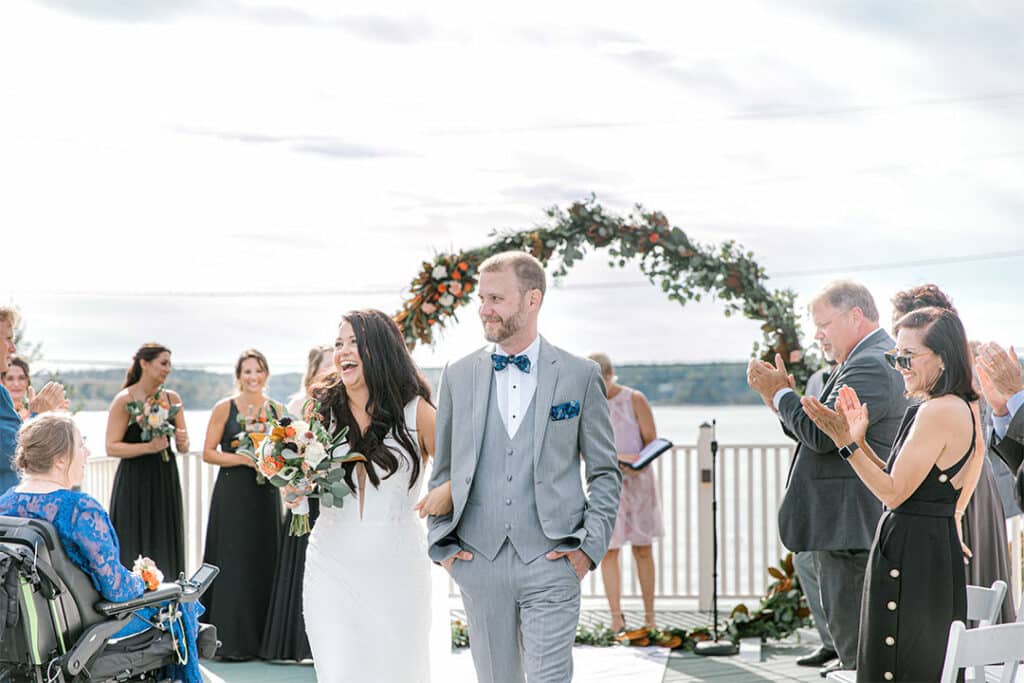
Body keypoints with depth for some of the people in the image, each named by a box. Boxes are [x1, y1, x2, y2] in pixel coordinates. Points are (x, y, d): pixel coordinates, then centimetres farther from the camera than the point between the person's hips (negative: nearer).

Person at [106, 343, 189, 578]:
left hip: (165, 481, 5)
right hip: (135, 483, -5)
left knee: (165, 548, 6)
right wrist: (149, 447, -20)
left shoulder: (172, 398, 9)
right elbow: (111, 447, -12)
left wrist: (182, 442, -6)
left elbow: (183, 447, 16)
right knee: (135, 551, -3)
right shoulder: (125, 400, -6)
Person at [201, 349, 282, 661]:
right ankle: (231, 640, 2)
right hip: (232, 492, -4)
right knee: (233, 563, -3)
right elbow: (208, 453, -4)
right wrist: (245, 459, -15)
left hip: (265, 492, 4)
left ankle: (262, 636, 14)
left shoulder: (276, 409, 9)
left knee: (264, 561, 5)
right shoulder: (225, 408, -2)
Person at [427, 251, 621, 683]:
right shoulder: (458, 376, 7)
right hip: (478, 562, 2)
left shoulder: (581, 375, 2)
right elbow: (442, 470, 13)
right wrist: (442, 542, 4)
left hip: (551, 563, -2)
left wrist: (591, 545, -4)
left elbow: (605, 472, 5)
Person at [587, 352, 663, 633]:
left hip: (638, 482, -1)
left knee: (642, 549, 3)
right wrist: (618, 458, -20)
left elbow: (652, 440, -2)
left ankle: (649, 615, 10)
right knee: (607, 549, -6)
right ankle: (616, 618, -3)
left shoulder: (635, 400, -1)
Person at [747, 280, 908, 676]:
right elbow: (827, 437, 18)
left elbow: (822, 434, -24)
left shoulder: (871, 366, -16)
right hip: (847, 525, 11)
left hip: (852, 525, -11)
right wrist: (780, 398, 6)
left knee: (856, 646, -7)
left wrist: (780, 393, -8)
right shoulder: (872, 361, 18)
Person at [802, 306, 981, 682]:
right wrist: (858, 437, 7)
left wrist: (846, 443, -20)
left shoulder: (938, 412, -20)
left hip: (911, 558, -10)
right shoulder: (960, 408, 11)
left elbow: (894, 492, -20)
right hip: (940, 549, 10)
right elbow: (902, 480, 13)